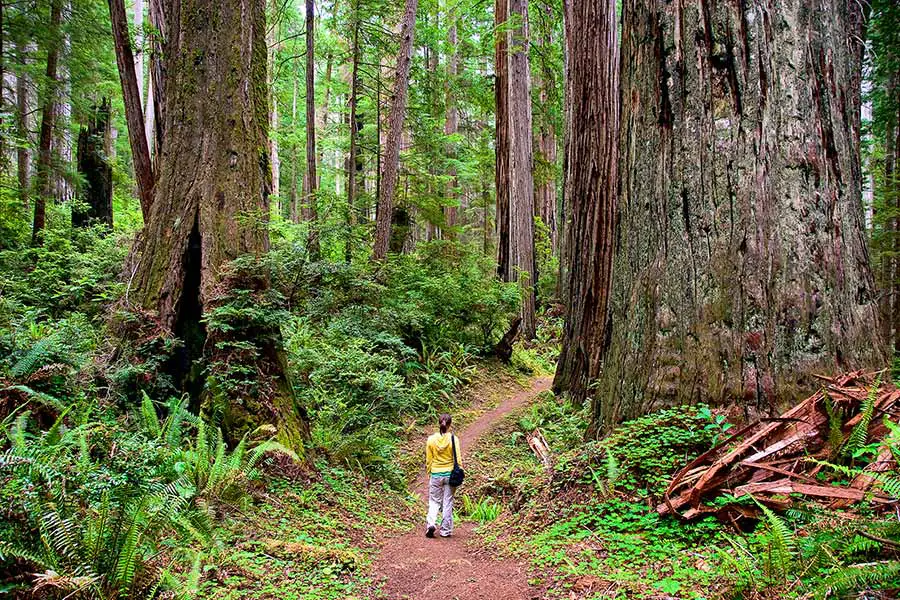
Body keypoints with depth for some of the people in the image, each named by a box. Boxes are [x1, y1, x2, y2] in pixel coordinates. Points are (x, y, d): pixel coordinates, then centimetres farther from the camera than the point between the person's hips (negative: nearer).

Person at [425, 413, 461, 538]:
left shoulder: (431, 439, -4)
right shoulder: (453, 439, -8)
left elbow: (428, 460, 2)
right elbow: (457, 459, -5)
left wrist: (429, 473, 14)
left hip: (435, 474, 1)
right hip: (450, 474, -1)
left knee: (434, 502, 12)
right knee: (448, 503, 9)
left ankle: (430, 523, -9)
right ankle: (446, 531, 13)